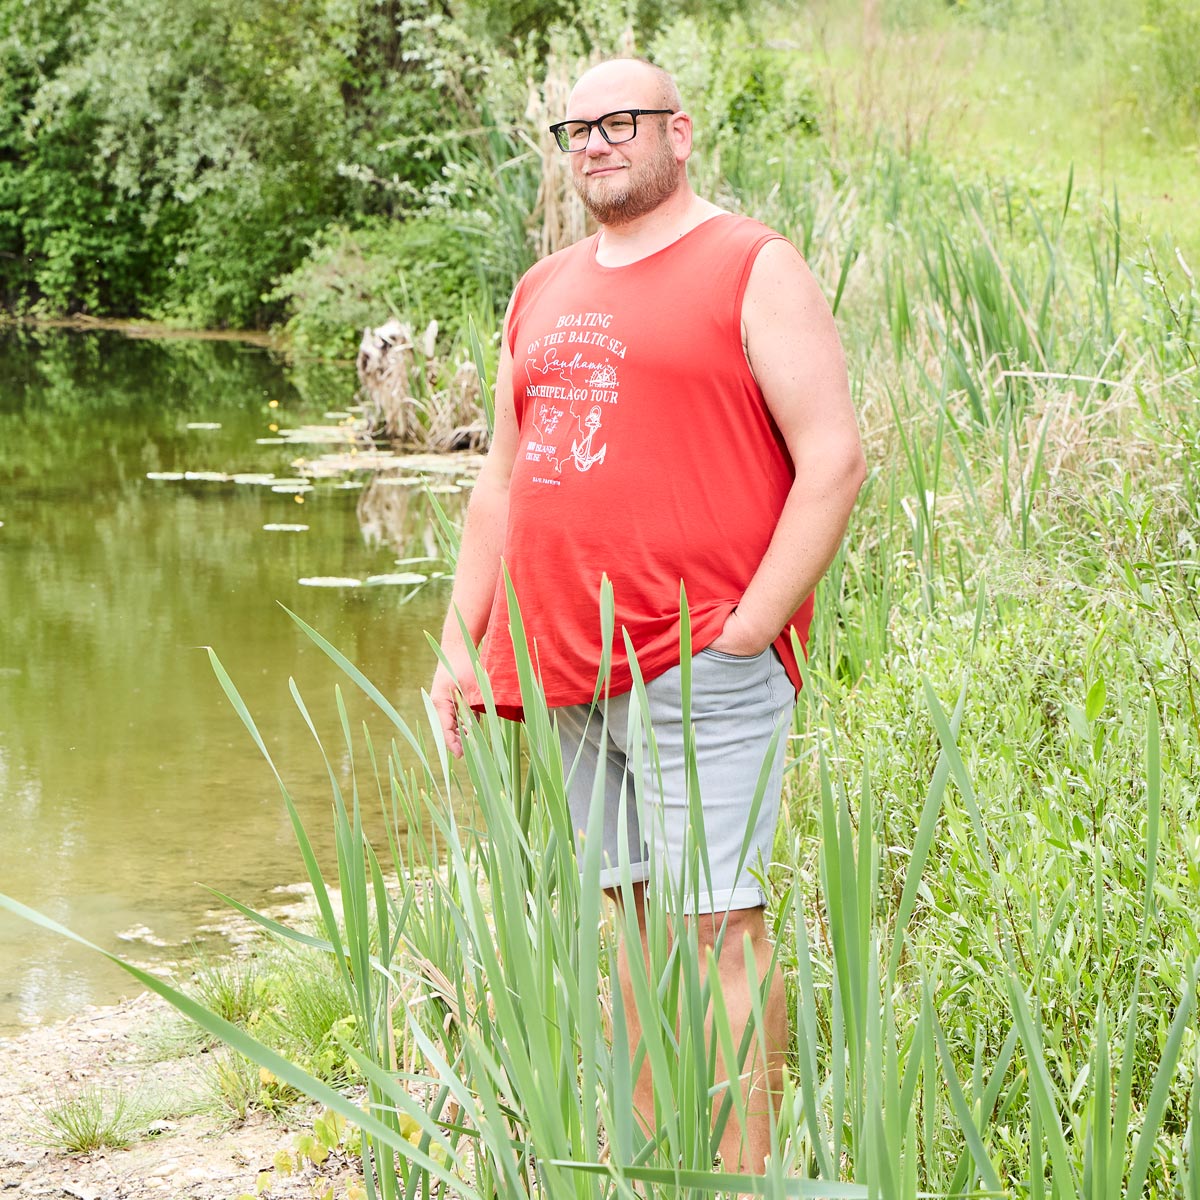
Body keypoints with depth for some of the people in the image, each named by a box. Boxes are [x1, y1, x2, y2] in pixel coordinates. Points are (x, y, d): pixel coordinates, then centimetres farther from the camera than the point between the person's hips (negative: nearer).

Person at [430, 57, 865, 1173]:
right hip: (568, 666, 6)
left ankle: (741, 1171, -3)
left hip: (699, 669, -6)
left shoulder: (754, 271, -2)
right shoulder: (543, 294, 19)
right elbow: (502, 481, 23)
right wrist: (458, 644, 16)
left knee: (718, 923, -8)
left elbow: (834, 459, -9)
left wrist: (746, 630, -14)